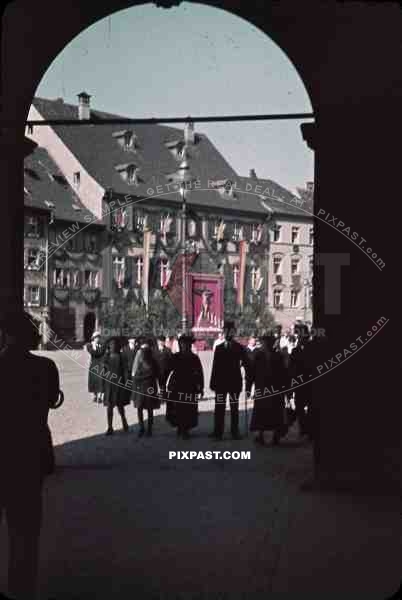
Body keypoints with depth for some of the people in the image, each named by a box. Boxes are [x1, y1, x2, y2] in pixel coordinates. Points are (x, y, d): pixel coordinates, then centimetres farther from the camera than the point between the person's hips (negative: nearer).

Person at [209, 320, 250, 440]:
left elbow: (246, 364, 1)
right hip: (221, 382, 2)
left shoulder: (239, 348, 3)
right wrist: (213, 383, 3)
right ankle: (218, 431, 4)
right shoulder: (218, 348, 9)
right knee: (219, 408, 1)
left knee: (234, 408, 4)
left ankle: (235, 431, 10)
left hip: (234, 382, -2)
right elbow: (215, 366, 7)